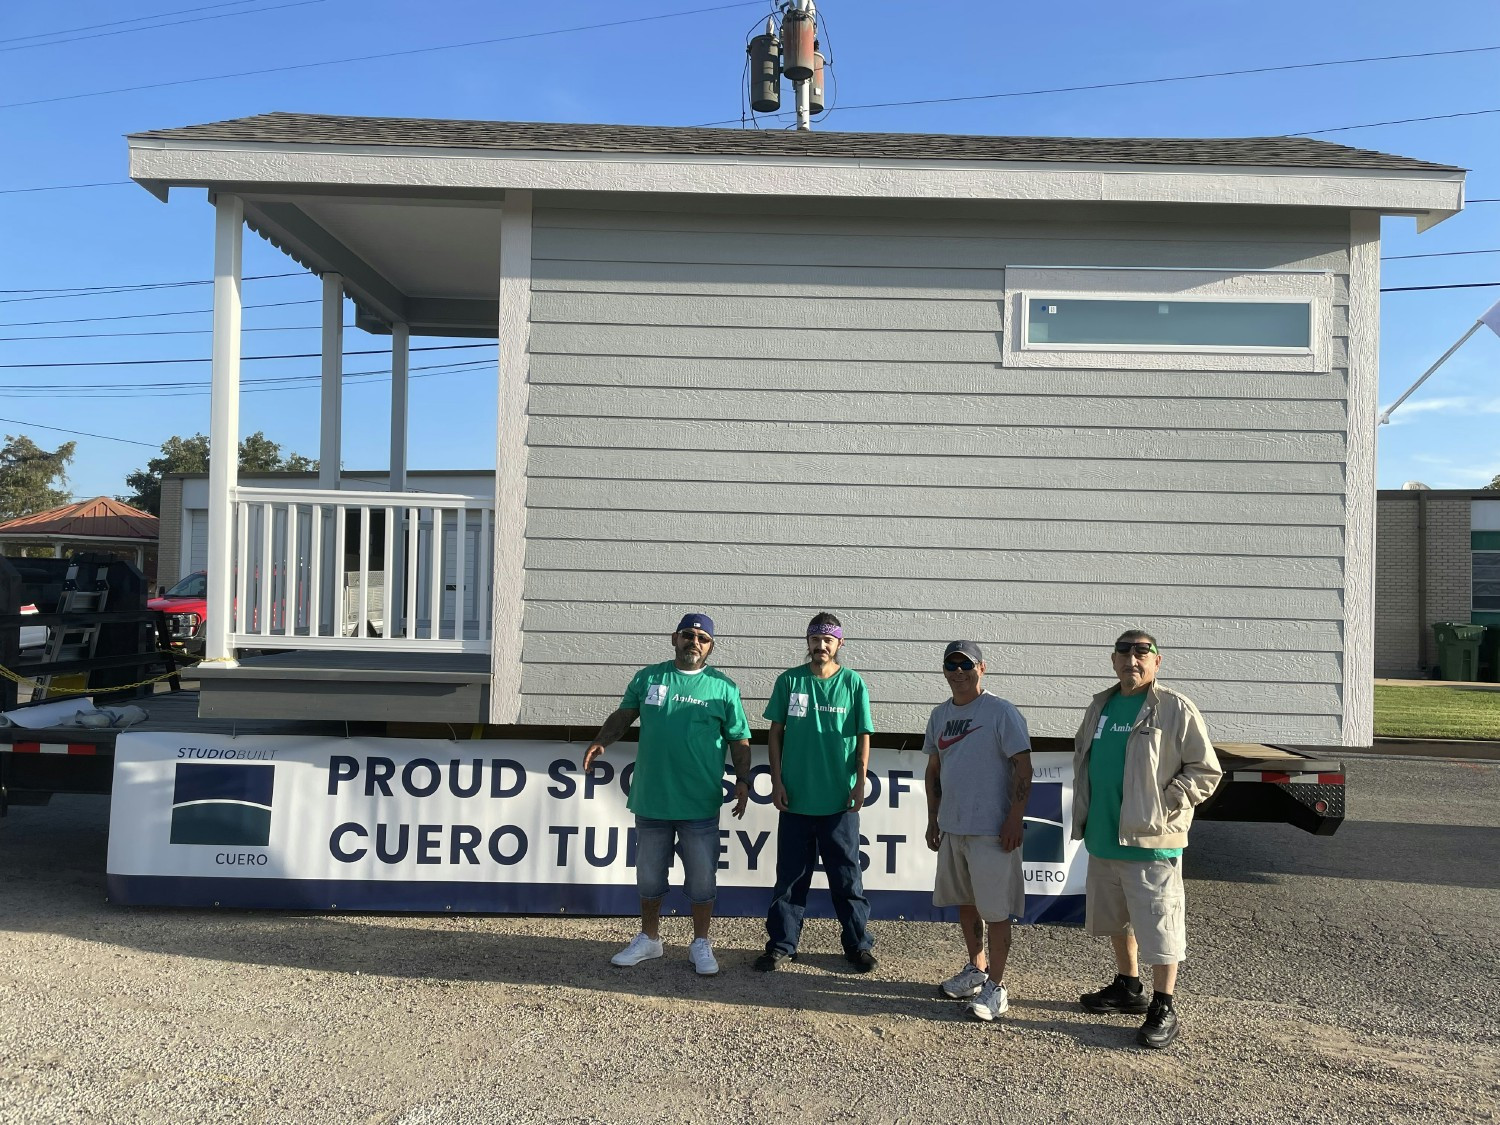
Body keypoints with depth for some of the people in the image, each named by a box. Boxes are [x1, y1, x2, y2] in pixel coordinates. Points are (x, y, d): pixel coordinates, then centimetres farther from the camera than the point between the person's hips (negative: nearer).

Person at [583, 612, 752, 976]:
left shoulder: (724, 688, 1)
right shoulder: (647, 678, 6)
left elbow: (739, 740, 3)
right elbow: (623, 715, 9)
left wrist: (743, 780, -8)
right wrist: (600, 742, -9)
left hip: (700, 806, -2)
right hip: (651, 799, 2)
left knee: (702, 877, 6)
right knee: (649, 876, 14)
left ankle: (701, 944, 23)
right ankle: (648, 939, 32)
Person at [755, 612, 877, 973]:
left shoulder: (852, 683, -1)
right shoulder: (789, 680, 2)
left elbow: (862, 737, 1)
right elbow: (776, 733, 5)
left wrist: (860, 783, -7)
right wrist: (777, 780, -1)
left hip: (839, 801, -1)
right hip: (796, 798, 1)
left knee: (846, 876, 9)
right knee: (790, 876, 9)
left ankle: (857, 944, 21)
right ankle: (781, 944, 20)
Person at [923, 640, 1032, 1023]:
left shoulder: (1001, 712, -11)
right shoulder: (940, 714, 11)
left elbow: (1023, 766, -13)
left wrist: (1015, 819, -17)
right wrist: (933, 819, 15)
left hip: (992, 831, -7)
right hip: (952, 827, 7)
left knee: (995, 909, -2)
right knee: (964, 901, 17)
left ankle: (996, 985, 8)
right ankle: (976, 969, 32)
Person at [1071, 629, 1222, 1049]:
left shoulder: (1176, 709, -10)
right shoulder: (1100, 707, 10)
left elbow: (1206, 772, -9)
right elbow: (1082, 758, 22)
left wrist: (1164, 806, -14)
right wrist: (1084, 813, 12)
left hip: (1151, 842, -7)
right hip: (1103, 839, 7)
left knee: (1158, 925, 0)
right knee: (1112, 918, 20)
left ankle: (1163, 1009, 13)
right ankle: (1128, 987, 37)